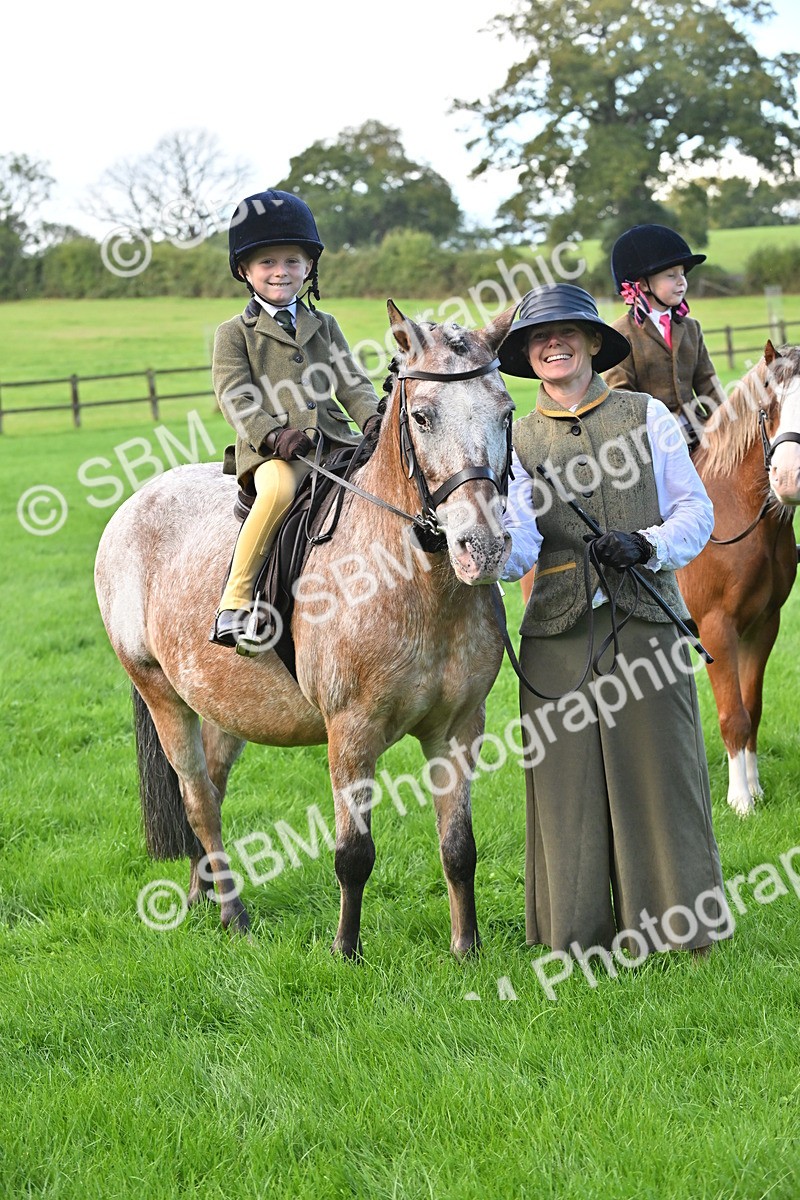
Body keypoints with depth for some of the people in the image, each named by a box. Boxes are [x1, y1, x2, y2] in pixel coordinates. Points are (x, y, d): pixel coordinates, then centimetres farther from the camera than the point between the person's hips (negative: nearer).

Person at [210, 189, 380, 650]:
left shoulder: (324, 326, 22)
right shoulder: (235, 334, 9)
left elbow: (351, 383, 15)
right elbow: (236, 397, -2)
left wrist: (373, 418, -7)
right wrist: (274, 435, -20)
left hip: (333, 442, 4)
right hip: (271, 449, -4)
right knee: (279, 488, -37)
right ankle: (235, 600, -31)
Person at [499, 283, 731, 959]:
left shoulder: (646, 416, 8)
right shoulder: (518, 439, 10)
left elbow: (695, 510, 7)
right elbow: (518, 548, -3)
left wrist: (646, 544, -11)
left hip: (644, 621, -1)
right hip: (559, 631, 1)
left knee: (658, 769, -1)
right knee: (567, 782, 2)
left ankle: (676, 920, 11)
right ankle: (579, 931, 13)